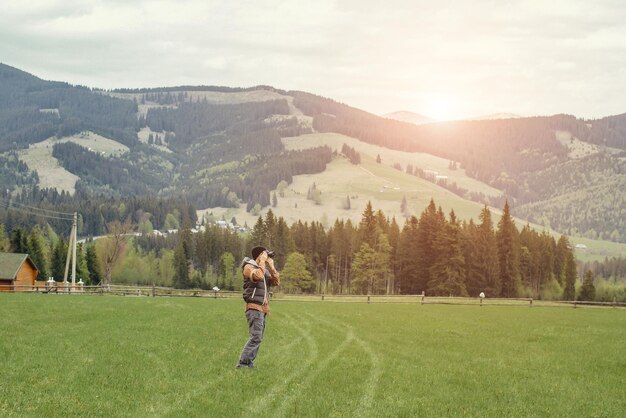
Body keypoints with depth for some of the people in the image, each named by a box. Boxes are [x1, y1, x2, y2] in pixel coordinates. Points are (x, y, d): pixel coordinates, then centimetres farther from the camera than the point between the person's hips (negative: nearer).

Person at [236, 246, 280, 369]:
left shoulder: (266, 270, 19)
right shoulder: (249, 267, -6)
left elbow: (276, 281, 6)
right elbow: (258, 276, -27)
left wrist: (271, 266, 1)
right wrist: (262, 261, -16)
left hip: (263, 309, 9)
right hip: (254, 308, -9)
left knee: (258, 337, 8)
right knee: (256, 337, -17)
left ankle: (249, 362, 11)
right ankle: (242, 363, -18)